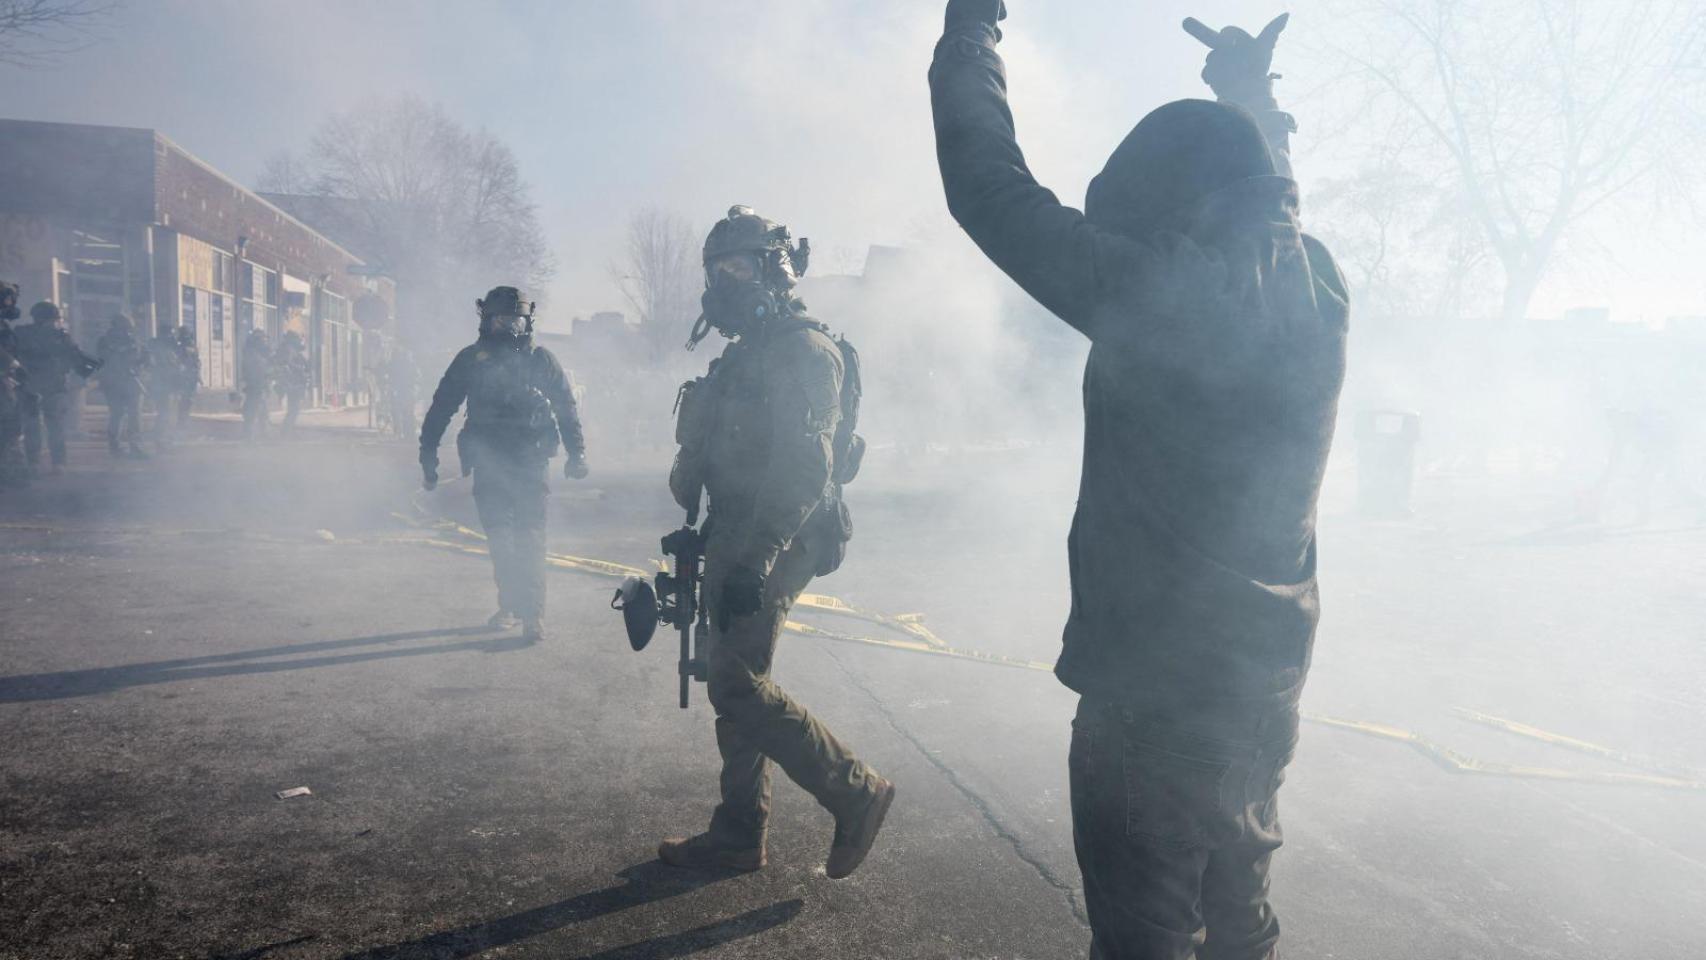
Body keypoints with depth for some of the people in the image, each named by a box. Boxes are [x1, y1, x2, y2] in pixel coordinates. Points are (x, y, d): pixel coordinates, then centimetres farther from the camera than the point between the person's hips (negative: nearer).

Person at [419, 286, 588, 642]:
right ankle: (509, 605, 22)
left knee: (530, 539, -7)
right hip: (488, 466, 2)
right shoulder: (471, 359, 4)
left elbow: (567, 408, 6)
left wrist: (577, 453, -2)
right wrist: (428, 455, 3)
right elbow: (440, 409, 7)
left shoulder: (541, 359, 3)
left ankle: (533, 614, -6)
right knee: (498, 539, 9)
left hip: (530, 465, -2)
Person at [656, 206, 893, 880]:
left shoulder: (803, 351, -14)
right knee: (735, 685, 12)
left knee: (738, 686, -11)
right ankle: (738, 835, 23)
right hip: (736, 544, 10)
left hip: (771, 547, -10)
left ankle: (856, 792, 2)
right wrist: (714, 547, 24)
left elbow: (803, 469, -23)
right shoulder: (749, 354, 18)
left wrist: (755, 558, -27)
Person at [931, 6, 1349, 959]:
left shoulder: (1157, 293, -20)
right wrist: (1256, 106, 35)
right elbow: (1278, 205, 22)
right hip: (1267, 691, 7)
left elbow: (994, 191, -15)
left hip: (1151, 696, -7)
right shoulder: (1318, 294, -1)